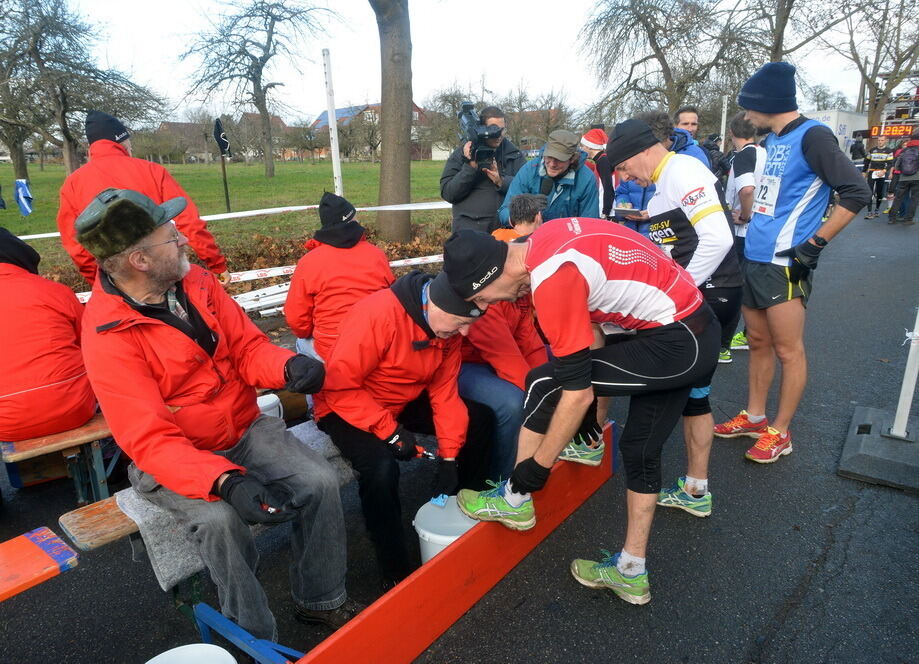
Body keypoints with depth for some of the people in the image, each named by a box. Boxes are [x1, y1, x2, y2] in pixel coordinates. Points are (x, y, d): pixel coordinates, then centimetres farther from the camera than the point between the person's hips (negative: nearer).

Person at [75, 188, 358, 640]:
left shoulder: (194, 281, -3)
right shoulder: (106, 337, -21)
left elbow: (247, 346, 0)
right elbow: (150, 440, -25)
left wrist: (289, 366, -24)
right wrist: (226, 483, -40)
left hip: (246, 430, 5)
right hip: (173, 457, -4)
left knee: (320, 481, -13)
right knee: (219, 519, -31)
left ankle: (321, 600, 9)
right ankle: (256, 641, -5)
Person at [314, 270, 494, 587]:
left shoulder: (448, 325, -8)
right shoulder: (378, 314, -31)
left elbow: (444, 392, -7)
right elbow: (339, 386, -29)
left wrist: (449, 457, -11)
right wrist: (389, 430, -29)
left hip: (405, 401, 7)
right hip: (346, 407, -7)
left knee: (479, 418, -2)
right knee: (381, 467, -34)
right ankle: (397, 576, -13)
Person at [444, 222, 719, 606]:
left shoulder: (552, 280, -25)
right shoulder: (545, 238, 2)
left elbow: (577, 391, -21)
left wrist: (539, 465, -9)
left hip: (674, 344, -9)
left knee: (545, 385, -6)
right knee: (641, 452, 16)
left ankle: (514, 501, 12)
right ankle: (631, 573, 29)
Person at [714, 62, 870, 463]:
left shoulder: (811, 136, -11)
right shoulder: (773, 139, 14)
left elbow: (856, 193, -16)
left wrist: (814, 245, -18)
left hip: (784, 264, -9)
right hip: (754, 258, 9)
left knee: (787, 350, 2)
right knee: (758, 343, 15)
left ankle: (780, 432, 13)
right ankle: (754, 417, 28)